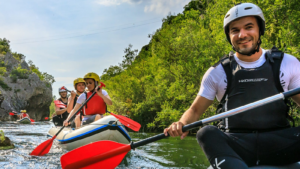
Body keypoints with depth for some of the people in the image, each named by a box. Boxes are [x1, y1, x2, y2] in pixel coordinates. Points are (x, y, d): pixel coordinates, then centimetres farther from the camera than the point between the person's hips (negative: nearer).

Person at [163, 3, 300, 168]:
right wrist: (181, 124, -12)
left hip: (278, 144, 1)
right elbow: (195, 110, 12)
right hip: (234, 146, 0)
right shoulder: (217, 72, 10)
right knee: (206, 133, -31)